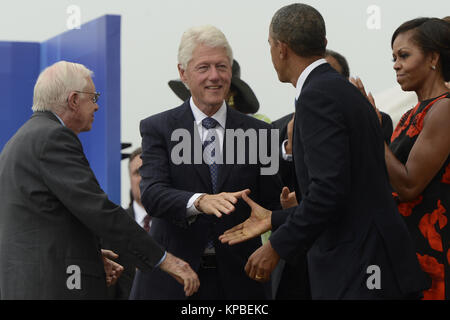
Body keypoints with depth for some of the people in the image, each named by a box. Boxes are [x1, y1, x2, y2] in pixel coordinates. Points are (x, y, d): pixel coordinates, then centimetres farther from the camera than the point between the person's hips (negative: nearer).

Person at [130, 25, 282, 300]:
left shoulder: (258, 133, 7)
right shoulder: (157, 129, 2)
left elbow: (271, 205, 4)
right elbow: (152, 193, -13)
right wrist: (199, 201, -30)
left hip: (236, 280, 1)